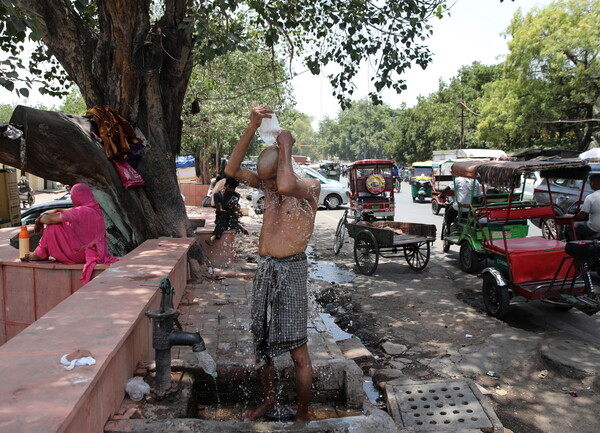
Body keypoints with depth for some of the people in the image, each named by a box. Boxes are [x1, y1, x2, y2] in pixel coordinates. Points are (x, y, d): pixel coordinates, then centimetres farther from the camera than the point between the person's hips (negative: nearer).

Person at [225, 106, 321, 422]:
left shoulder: (309, 187, -11)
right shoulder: (267, 185, 7)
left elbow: (286, 186, -34)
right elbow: (232, 170, -4)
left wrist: (285, 148, -19)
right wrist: (252, 128, -11)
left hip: (290, 270, -7)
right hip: (264, 268, 7)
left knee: (297, 350, 1)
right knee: (262, 341, 17)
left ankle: (303, 413, 19)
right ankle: (268, 399, 37)